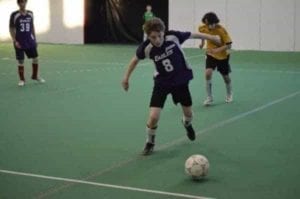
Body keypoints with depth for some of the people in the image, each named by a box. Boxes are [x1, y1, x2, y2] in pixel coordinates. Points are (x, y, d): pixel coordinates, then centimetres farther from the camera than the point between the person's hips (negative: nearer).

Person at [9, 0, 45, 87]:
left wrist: (35, 39, 11)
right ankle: (22, 80, 13)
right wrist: (15, 41, -12)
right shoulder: (14, 15, -7)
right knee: (20, 61, 1)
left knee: (35, 58, 5)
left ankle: (35, 76, 24)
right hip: (20, 43, -4)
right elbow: (11, 29, -4)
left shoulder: (30, 14, 5)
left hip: (30, 41, 4)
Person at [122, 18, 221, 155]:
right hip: (162, 82, -1)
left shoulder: (173, 36, -25)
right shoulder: (146, 47, -23)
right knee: (153, 117, -15)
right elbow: (136, 59, -2)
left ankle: (187, 124, 53)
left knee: (188, 113, 13)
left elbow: (193, 35, -7)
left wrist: (212, 38, 6)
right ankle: (150, 142, 14)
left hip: (181, 80, 1)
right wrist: (126, 77, 5)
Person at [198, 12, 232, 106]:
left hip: (223, 56, -2)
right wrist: (202, 42, 3)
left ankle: (229, 94, 41)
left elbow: (228, 45, -28)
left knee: (225, 76, 12)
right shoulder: (203, 28, -16)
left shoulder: (221, 30, -28)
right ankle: (209, 97, -7)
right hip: (211, 54, 2)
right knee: (208, 73, -19)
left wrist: (217, 50, -39)